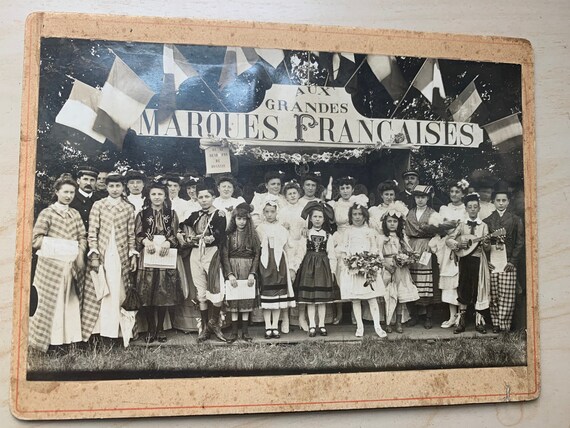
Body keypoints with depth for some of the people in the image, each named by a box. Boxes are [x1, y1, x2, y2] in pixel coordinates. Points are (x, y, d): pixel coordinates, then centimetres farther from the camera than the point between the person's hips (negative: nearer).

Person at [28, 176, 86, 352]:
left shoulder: (75, 214, 12)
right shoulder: (47, 213, -2)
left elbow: (82, 237, 10)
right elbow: (36, 239, -7)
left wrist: (80, 253, -7)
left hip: (71, 266, 5)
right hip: (52, 265, -5)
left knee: (70, 303, 6)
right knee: (50, 304, -1)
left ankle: (68, 339, 13)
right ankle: (41, 340, 10)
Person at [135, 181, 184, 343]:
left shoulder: (171, 213, 11)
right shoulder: (142, 214, 10)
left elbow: (175, 234, 3)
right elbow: (138, 234, 3)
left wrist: (167, 242, -16)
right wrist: (146, 241, -17)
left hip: (166, 254, 0)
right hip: (147, 254, 0)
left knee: (164, 291, 0)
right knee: (147, 291, -3)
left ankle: (160, 328, 11)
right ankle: (150, 328, 8)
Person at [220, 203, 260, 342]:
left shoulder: (252, 235, 4)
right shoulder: (228, 235, 1)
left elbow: (257, 254, 0)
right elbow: (224, 255, -4)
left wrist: (252, 273, -10)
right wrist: (229, 274, -13)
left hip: (248, 269, 1)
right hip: (232, 268, -1)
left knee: (247, 299, 3)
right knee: (233, 299, 0)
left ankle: (245, 331, 10)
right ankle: (234, 331, 7)